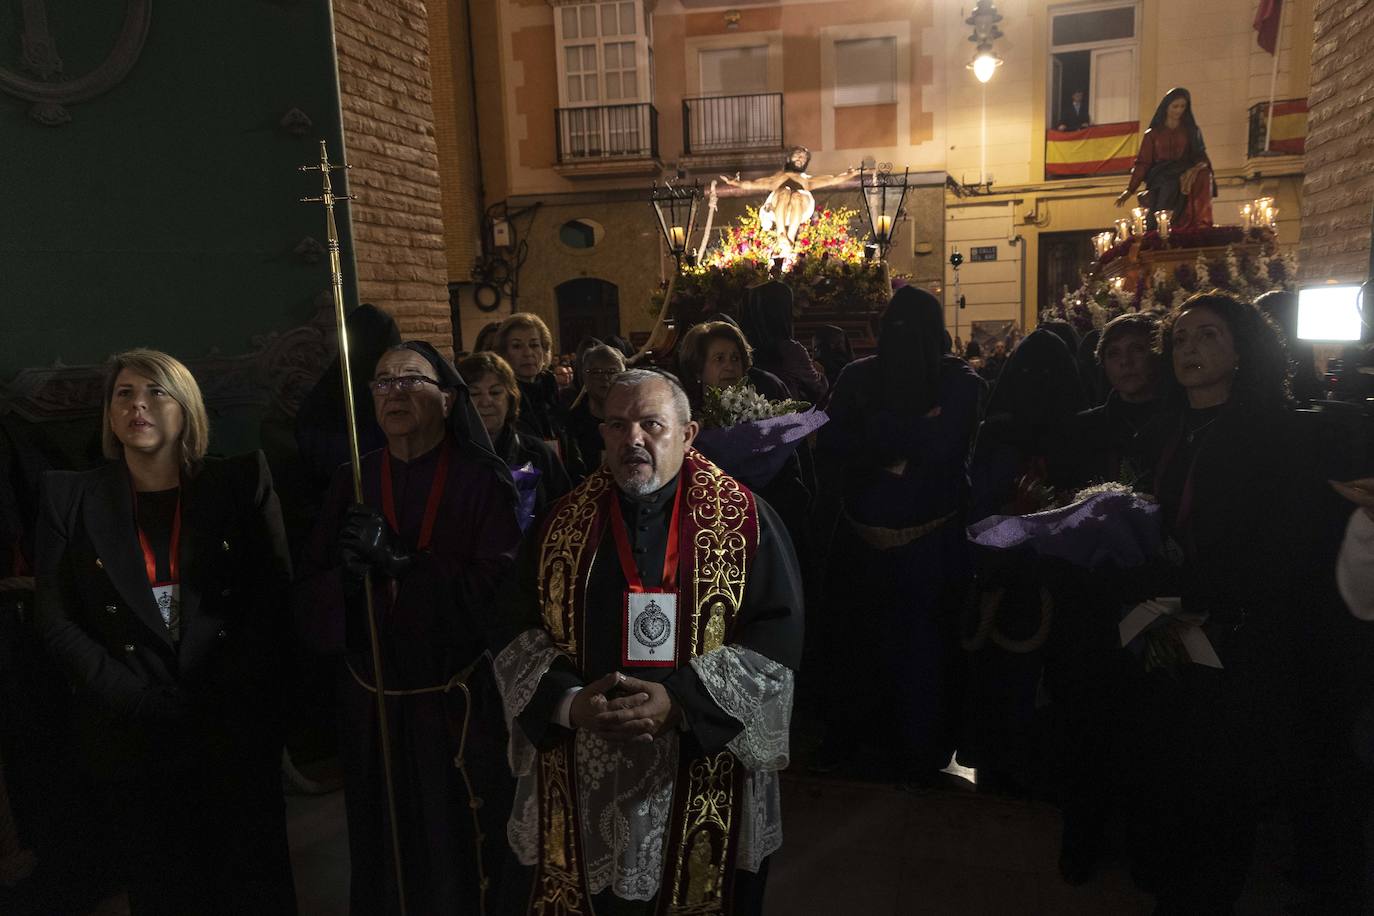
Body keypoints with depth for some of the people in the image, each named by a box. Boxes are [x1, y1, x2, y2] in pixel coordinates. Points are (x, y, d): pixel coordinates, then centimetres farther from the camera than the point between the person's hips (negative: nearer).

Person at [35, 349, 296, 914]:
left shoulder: (240, 483, 2)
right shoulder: (71, 497, 4)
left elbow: (275, 594, -1)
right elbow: (56, 620, 1)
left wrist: (227, 698, -10)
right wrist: (141, 702, -9)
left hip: (237, 732, 0)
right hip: (132, 739, 1)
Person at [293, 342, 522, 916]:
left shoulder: (482, 481, -6)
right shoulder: (351, 482, 6)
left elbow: (500, 588, -17)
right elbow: (308, 600, 3)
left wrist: (401, 561, -23)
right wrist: (348, 578, -19)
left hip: (458, 707, -3)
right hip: (370, 703, 3)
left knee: (455, 860, 6)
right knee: (380, 856, 14)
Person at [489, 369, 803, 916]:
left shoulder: (744, 520, -5)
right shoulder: (564, 523, 3)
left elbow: (777, 631, -9)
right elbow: (516, 629, 3)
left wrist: (680, 705, -19)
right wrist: (569, 703, -14)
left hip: (704, 781, -1)